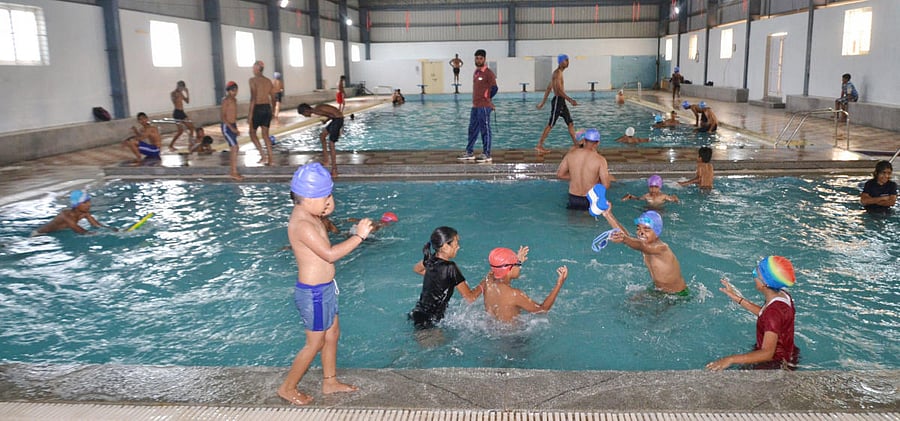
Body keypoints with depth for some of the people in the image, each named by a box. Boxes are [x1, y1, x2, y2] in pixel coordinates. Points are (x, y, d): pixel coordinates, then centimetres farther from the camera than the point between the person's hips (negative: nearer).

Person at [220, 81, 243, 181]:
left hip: (233, 126, 9)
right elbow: (223, 116, -16)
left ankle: (233, 172, 18)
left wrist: (236, 128, 19)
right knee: (234, 148, -11)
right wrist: (231, 128, -22)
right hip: (227, 127, -9)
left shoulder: (234, 99, 13)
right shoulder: (226, 100, -12)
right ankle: (234, 173, -8)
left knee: (235, 149, 11)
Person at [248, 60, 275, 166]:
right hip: (267, 108, 6)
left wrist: (250, 114, -14)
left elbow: (253, 98, -15)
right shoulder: (268, 81, 11)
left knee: (252, 132, 8)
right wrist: (272, 112, 24)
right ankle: (270, 160, 9)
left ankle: (263, 156, -7)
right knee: (266, 134, 11)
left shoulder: (253, 80, -8)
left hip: (258, 108, -6)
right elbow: (272, 98, 14)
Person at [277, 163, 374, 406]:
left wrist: (326, 210, 1)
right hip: (313, 293, -10)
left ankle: (330, 382, 37)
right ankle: (287, 388, 23)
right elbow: (330, 254, -31)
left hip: (324, 288, 10)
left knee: (332, 334, 21)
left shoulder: (307, 215, 2)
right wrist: (359, 236, -27)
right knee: (315, 343, 5)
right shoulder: (302, 225, -27)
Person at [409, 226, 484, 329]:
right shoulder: (450, 267, -22)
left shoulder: (431, 259, 0)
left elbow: (416, 269, 26)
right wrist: (484, 283, 1)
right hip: (427, 322, -9)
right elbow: (470, 297, -14)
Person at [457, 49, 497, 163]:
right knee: (472, 129, 12)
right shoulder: (476, 72, 16)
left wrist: (487, 99, 2)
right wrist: (476, 100, 12)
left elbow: (494, 88, -10)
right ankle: (469, 152, 20)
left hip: (484, 106, -8)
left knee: (485, 130, -4)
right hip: (475, 106, 8)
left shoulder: (488, 73, -9)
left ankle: (486, 155, 1)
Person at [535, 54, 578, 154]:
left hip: (562, 101, 10)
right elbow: (559, 90, -24)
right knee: (550, 124, -4)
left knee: (570, 123, 9)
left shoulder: (559, 73, 17)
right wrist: (570, 100, -31)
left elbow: (548, 88, 21)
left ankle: (576, 144, 12)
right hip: (557, 100, -10)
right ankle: (539, 145, 2)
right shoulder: (557, 73, -13)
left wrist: (543, 102, 23)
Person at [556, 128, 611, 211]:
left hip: (572, 199, 3)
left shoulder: (571, 154, -4)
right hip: (591, 200, -3)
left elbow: (559, 174, 5)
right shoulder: (600, 159, -13)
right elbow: (606, 185, -12)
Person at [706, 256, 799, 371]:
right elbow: (764, 314, 19)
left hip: (777, 364, -9)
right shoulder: (782, 296, -4)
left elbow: (767, 353, -35)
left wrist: (731, 359, -41)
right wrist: (737, 298, 16)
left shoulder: (774, 311, -31)